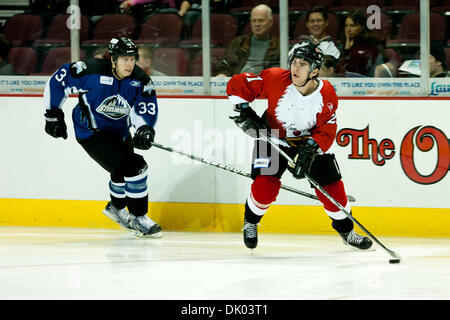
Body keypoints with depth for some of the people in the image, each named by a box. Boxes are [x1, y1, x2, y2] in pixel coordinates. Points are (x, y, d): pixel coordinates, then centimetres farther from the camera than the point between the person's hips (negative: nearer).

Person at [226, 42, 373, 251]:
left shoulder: (326, 95, -21)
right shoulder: (275, 79, -25)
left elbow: (326, 132, -18)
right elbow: (237, 85, -16)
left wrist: (309, 150, -33)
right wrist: (243, 112, -23)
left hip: (311, 141, 1)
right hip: (273, 138, -1)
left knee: (330, 187, -1)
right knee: (265, 185, -18)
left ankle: (346, 231, 24)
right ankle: (250, 223, 13)